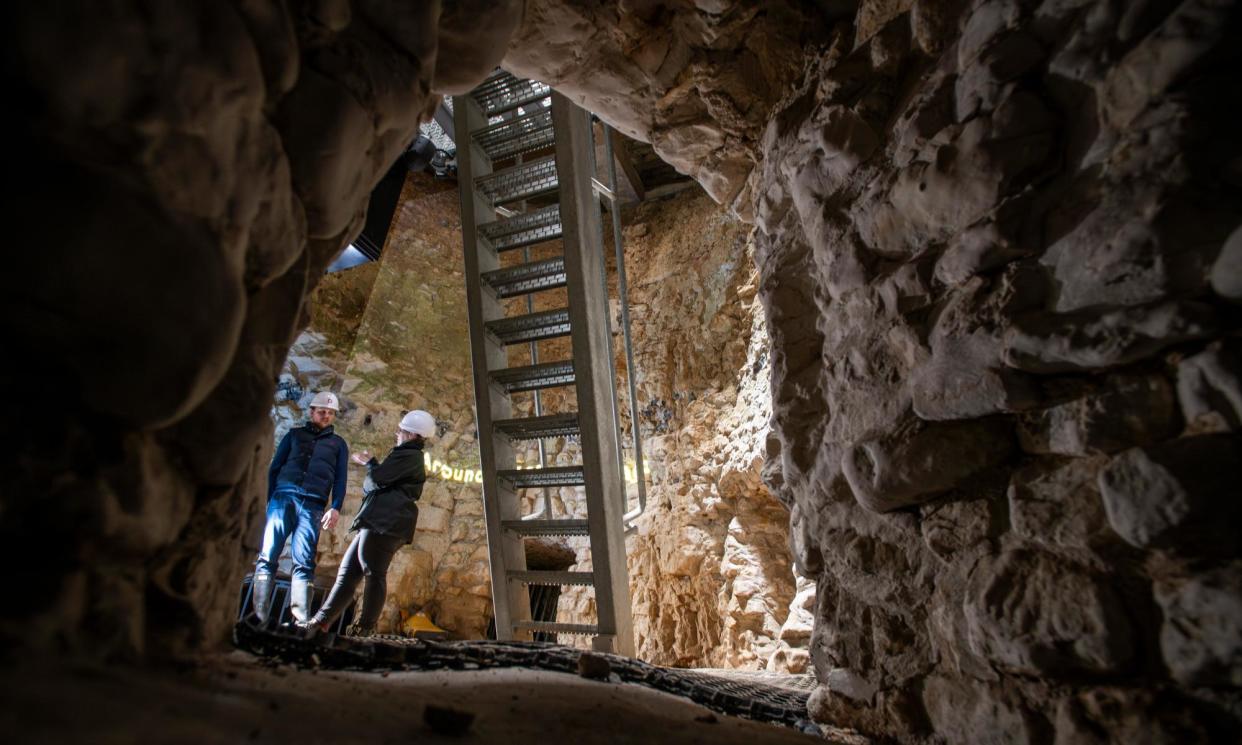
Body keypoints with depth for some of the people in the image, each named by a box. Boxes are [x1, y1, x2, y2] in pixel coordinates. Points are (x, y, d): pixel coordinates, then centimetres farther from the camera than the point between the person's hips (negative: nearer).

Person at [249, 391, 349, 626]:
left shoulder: (338, 443, 20)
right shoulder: (294, 434, 20)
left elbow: (340, 479, 13)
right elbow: (274, 468, 16)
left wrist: (336, 507, -3)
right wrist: (268, 500, 4)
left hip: (313, 504, -1)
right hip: (284, 496, 1)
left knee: (304, 562, -8)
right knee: (267, 556, -9)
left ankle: (301, 620, -11)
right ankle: (258, 616, -7)